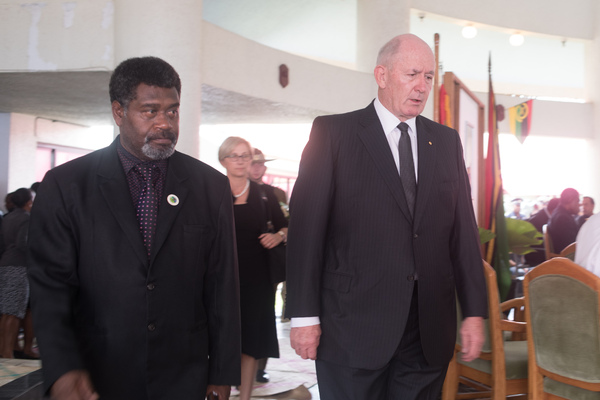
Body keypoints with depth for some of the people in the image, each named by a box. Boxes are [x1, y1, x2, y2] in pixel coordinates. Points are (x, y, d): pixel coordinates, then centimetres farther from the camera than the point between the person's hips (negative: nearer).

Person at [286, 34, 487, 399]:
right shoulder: (332, 133, -1)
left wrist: (474, 312, 5)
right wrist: (305, 315, -9)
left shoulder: (447, 141, 12)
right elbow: (306, 227, -6)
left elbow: (464, 229, 10)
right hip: (353, 328, -3)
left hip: (429, 333, 4)